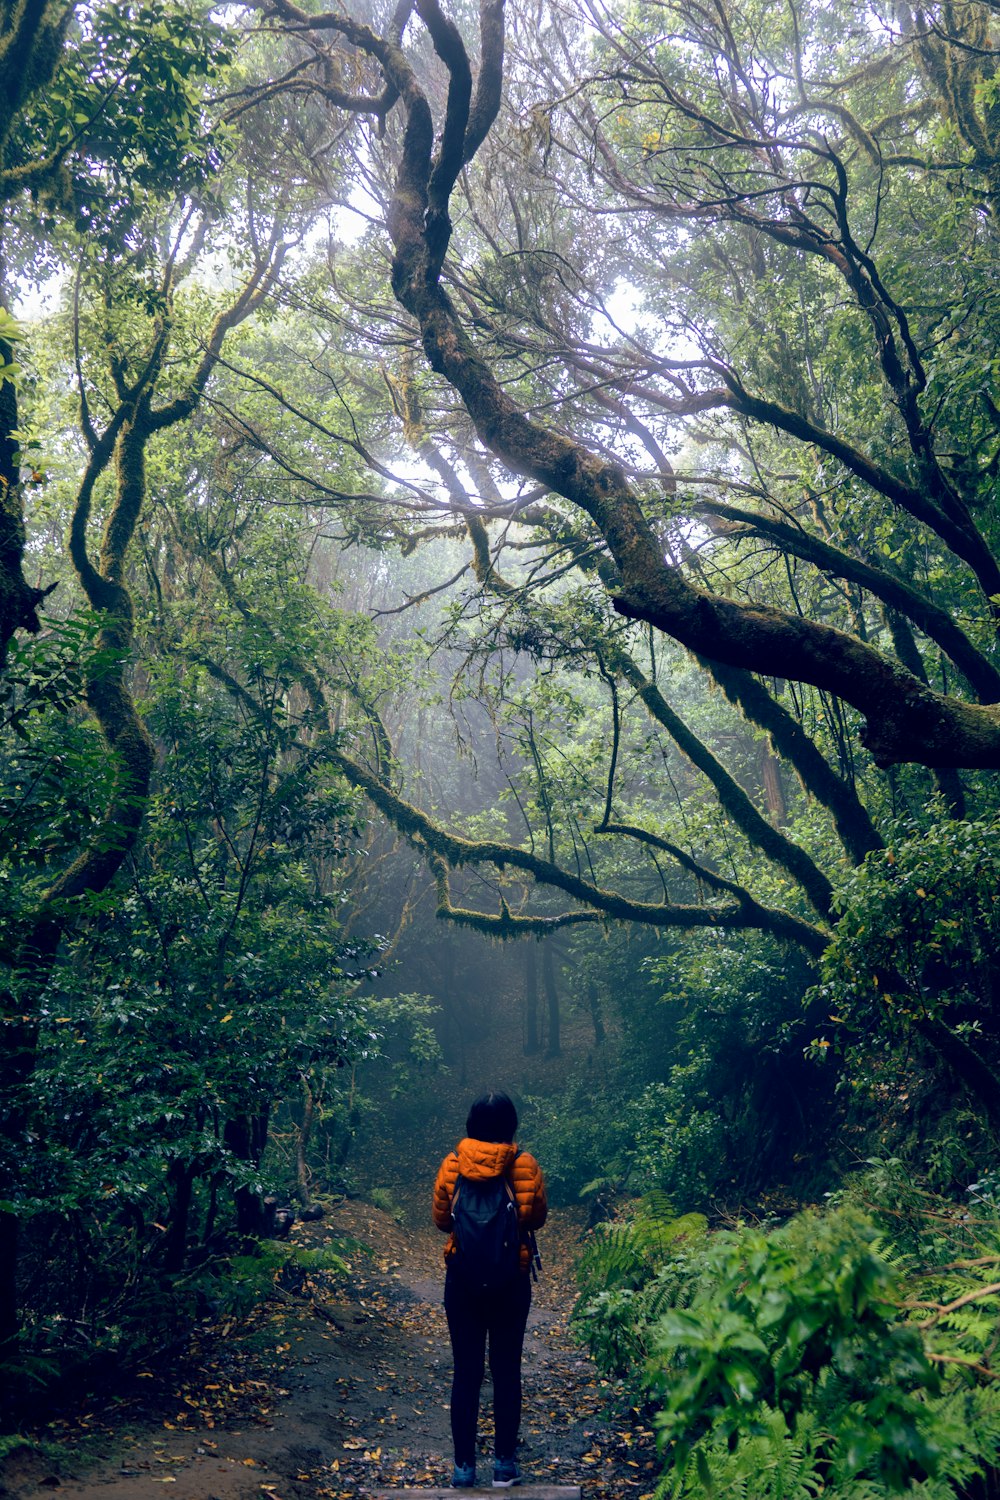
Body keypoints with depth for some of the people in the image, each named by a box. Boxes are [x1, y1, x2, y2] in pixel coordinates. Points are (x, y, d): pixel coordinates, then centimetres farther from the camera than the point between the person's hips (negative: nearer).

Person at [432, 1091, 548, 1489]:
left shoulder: (452, 1163, -8)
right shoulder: (524, 1164, -11)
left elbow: (440, 1218, -1)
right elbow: (538, 1216, -4)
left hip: (463, 1276, 1)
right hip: (511, 1277, -1)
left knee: (466, 1371, 10)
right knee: (506, 1370, 12)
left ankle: (464, 1467, 15)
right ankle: (504, 1464, 19)